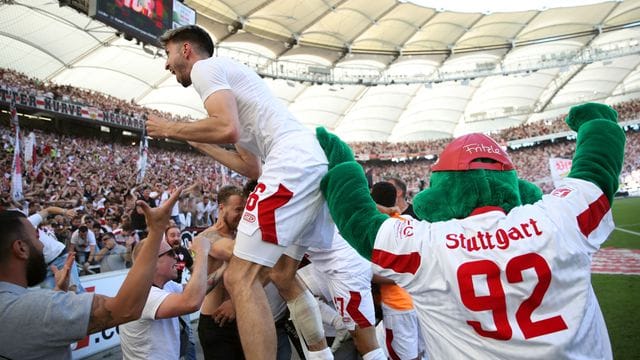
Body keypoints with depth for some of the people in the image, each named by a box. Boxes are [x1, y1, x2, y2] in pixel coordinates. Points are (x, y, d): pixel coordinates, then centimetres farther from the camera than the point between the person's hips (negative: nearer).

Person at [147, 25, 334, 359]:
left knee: (240, 277, -9)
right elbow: (253, 168, 28)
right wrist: (199, 143, 35)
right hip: (314, 162, 10)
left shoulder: (205, 67, 6)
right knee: (284, 276, 19)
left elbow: (227, 129, -15)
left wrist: (169, 129, 2)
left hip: (292, 163, -10)